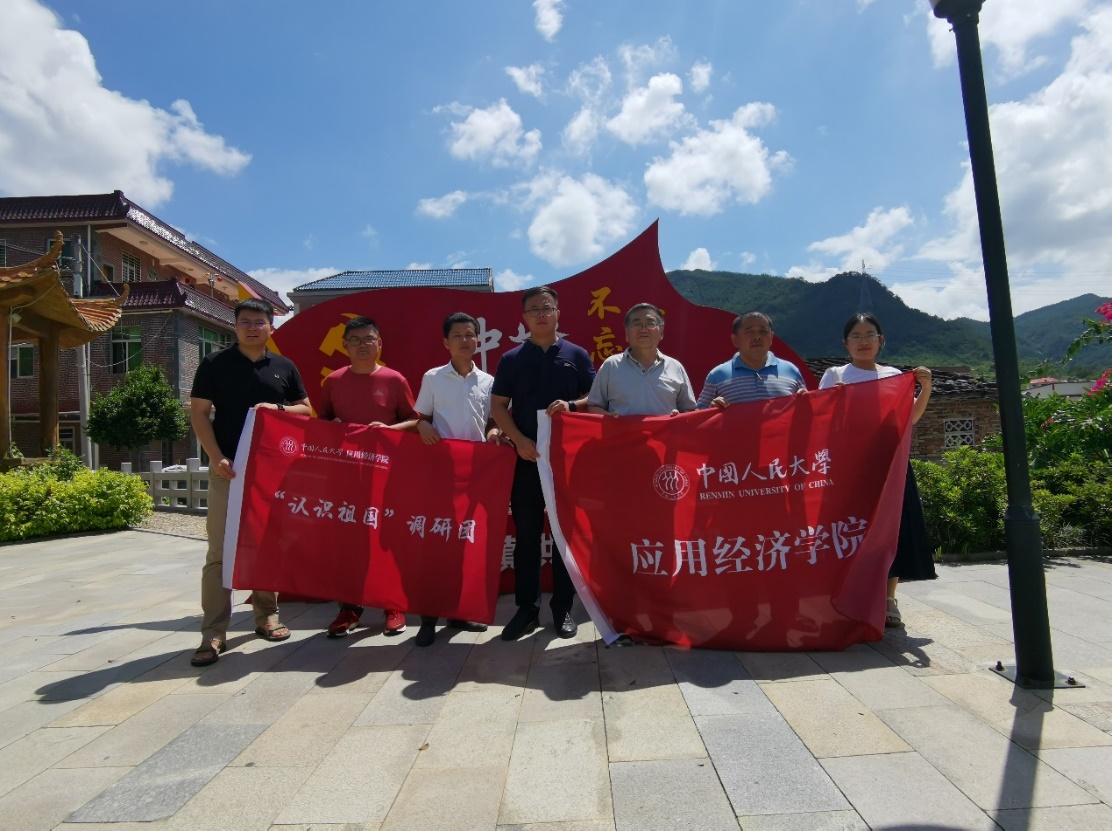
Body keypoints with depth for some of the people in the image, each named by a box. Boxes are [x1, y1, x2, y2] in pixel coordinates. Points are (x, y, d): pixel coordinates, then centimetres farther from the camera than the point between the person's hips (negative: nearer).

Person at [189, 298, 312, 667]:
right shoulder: (215, 364, 3)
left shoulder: (284, 367, 10)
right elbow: (199, 412, 0)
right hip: (228, 469, -3)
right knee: (219, 551, -4)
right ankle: (213, 633, 1)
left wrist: (278, 409, -8)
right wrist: (216, 457, -11)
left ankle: (266, 616, 24)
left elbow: (305, 410, 13)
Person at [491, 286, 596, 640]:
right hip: (526, 457, 1)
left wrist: (571, 406, -16)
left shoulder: (577, 355, 5)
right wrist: (519, 440, -12)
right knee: (527, 534, 6)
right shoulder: (512, 359, 6)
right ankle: (526, 608, 16)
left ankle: (562, 608, 18)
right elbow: (498, 406, 3)